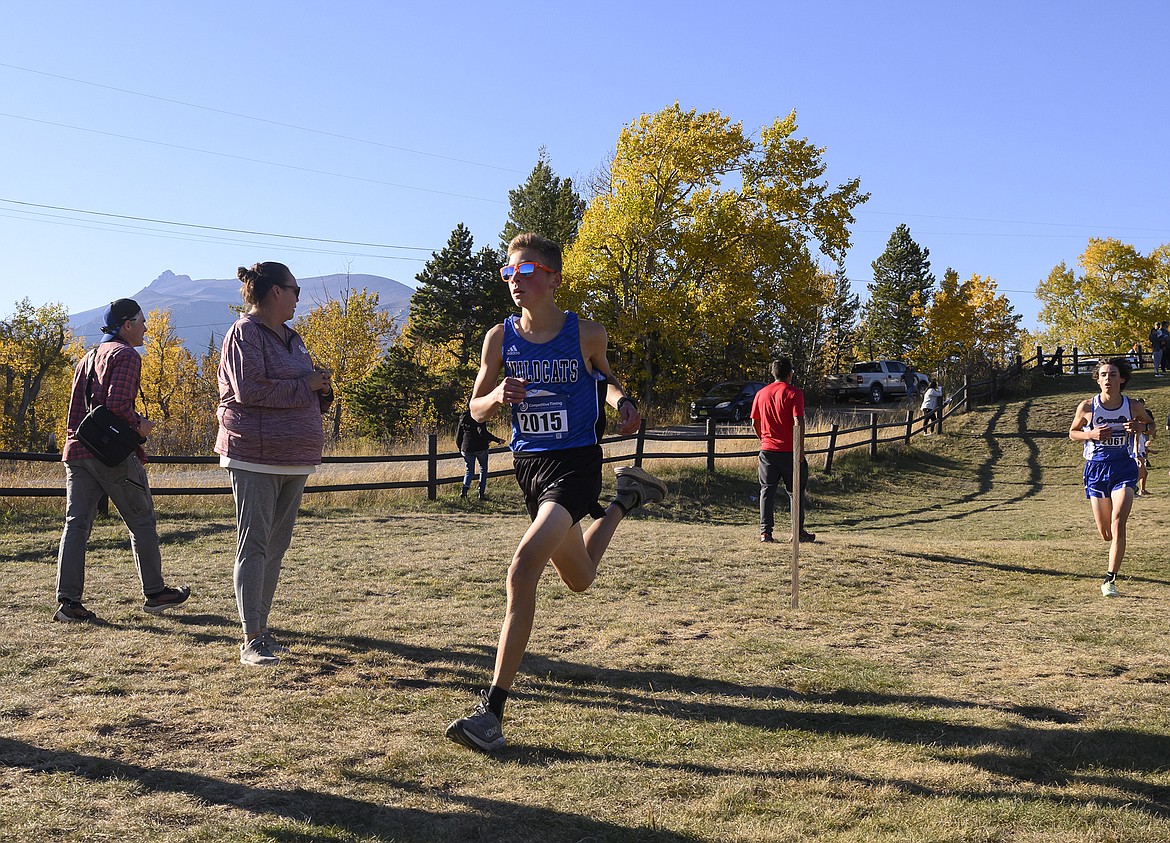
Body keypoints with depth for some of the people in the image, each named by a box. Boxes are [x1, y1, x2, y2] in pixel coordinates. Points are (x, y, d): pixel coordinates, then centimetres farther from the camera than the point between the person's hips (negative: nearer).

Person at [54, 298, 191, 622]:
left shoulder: (88, 358, 20)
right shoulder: (126, 355, -7)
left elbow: (75, 410, 19)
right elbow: (118, 403, -20)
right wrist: (140, 425, -5)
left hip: (78, 450, 8)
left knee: (76, 523, 2)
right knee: (142, 522, 5)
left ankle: (68, 600, -4)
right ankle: (155, 593, 14)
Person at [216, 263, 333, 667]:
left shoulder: (291, 338, 19)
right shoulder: (245, 333, -7)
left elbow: (304, 396, 26)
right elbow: (250, 390, -19)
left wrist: (321, 388, 4)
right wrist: (304, 386, -12)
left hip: (293, 459, 8)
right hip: (255, 457, -8)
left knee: (276, 546, 10)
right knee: (254, 546, -7)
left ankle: (261, 628, 18)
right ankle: (251, 640, -5)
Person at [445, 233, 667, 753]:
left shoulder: (587, 335, -8)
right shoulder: (500, 338, -2)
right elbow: (476, 410, 7)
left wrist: (621, 401, -9)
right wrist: (499, 396, -16)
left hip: (576, 462, -5)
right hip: (528, 462, 5)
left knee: (523, 570, -24)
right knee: (579, 579, 22)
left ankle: (493, 709, -13)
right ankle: (625, 500, 53)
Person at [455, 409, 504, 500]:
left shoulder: (463, 418, 8)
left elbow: (458, 435, 13)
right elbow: (482, 432, -25)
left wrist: (460, 449, 25)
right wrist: (497, 439, -23)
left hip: (467, 448, 4)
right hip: (480, 448, -4)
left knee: (469, 470, 15)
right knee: (483, 469, 13)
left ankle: (465, 488, -11)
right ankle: (482, 492, 8)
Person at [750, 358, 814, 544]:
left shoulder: (761, 393, 7)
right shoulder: (794, 393, -8)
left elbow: (755, 422, 11)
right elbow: (798, 422, -16)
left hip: (767, 450, 3)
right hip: (789, 450, -3)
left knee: (767, 490, 7)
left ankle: (765, 531, 3)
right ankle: (799, 532, 12)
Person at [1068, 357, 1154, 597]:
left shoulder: (1133, 406, -5)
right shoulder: (1087, 406, -6)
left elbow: (1151, 424, 14)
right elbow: (1072, 433, 7)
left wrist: (1140, 427, -10)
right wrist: (1091, 434, -14)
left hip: (1124, 468, -1)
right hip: (1096, 468, 1)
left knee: (1117, 525, -18)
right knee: (1105, 533, 7)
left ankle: (1110, 579, -13)